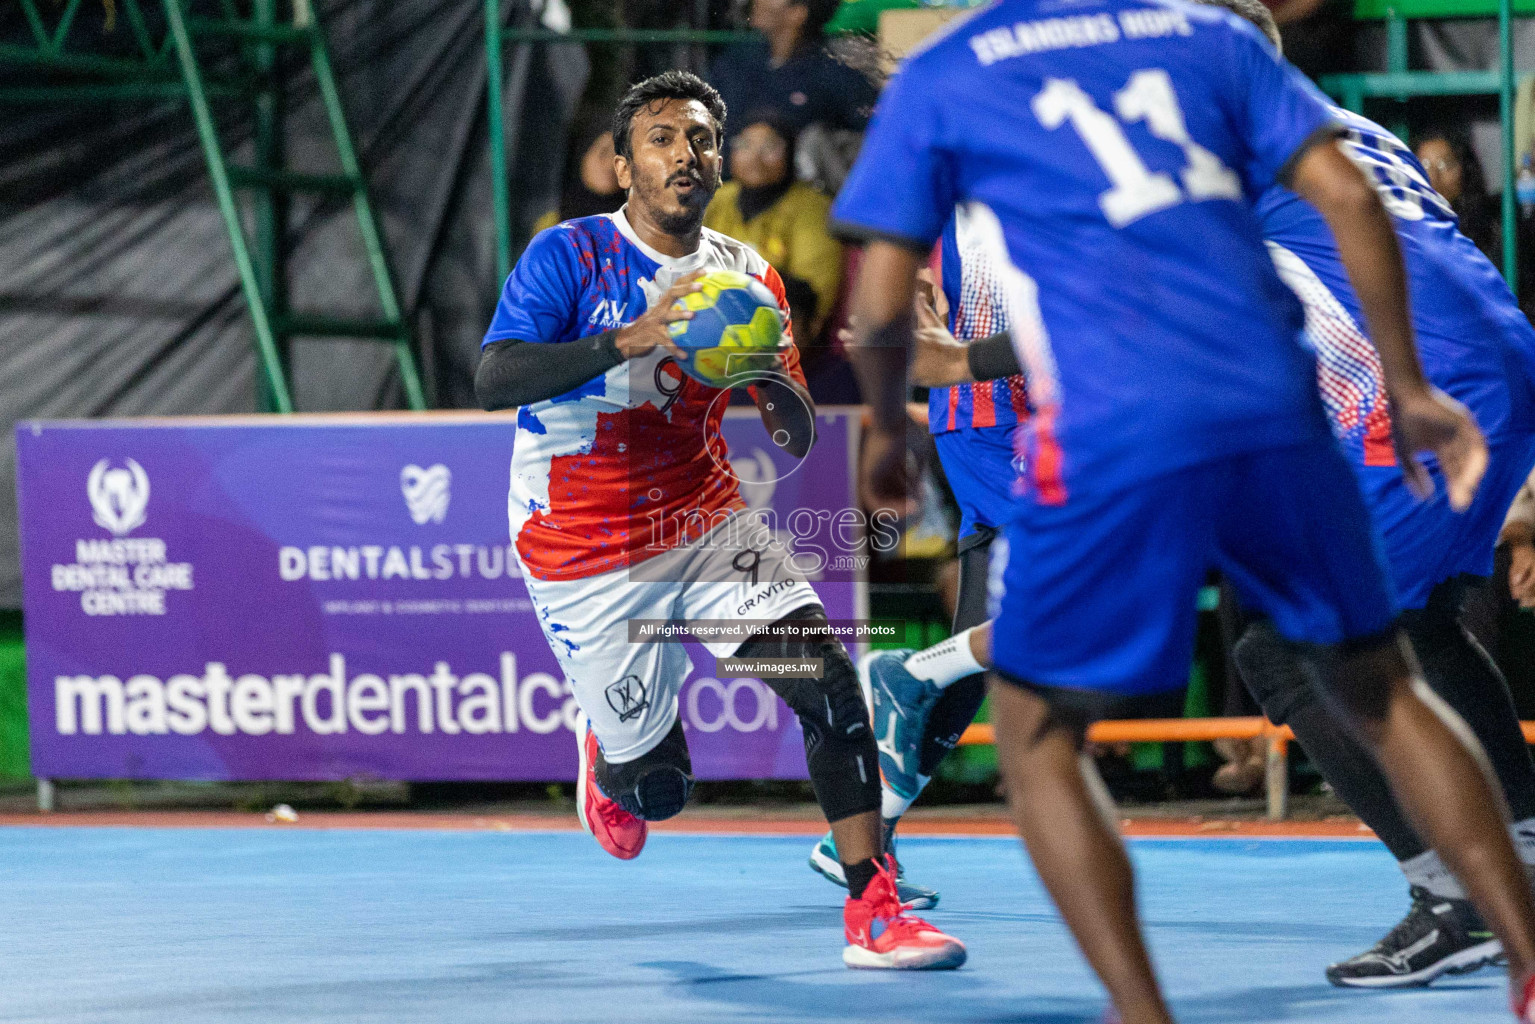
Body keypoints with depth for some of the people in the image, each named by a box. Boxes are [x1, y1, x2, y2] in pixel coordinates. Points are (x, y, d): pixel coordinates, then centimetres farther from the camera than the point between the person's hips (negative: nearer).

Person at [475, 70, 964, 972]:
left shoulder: (749, 278, 3)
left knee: (826, 669, -20)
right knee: (656, 786, 1)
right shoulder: (571, 256, -11)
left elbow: (800, 441, 2)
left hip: (705, 522, 4)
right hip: (586, 561, -4)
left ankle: (875, 912, -18)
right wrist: (629, 339, -38)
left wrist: (774, 380, -22)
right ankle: (608, 756, 40)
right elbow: (494, 380, -26)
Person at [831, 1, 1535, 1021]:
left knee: (1035, 733, 14)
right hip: (1279, 416, 3)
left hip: (1112, 440, -3)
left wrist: (887, 431, 26)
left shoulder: (939, 82, 10)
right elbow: (1348, 196, 7)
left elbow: (881, 307, 7)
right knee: (1385, 695, 20)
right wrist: (1407, 387, 13)